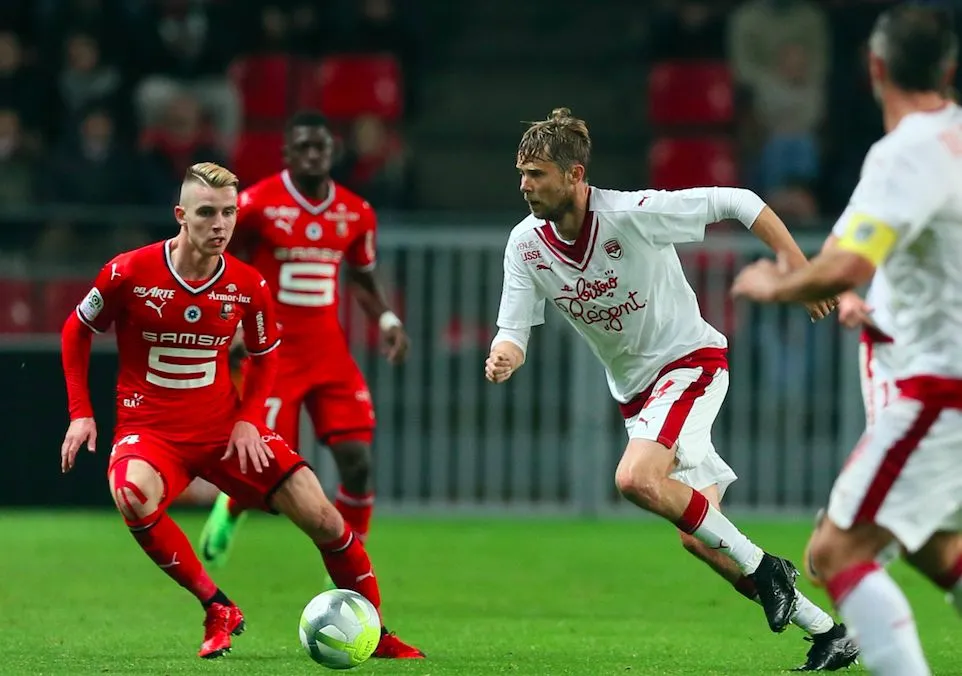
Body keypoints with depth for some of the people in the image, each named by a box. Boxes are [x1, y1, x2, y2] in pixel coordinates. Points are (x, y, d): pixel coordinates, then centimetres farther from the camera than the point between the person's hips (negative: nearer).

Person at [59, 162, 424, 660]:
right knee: (133, 495, -38)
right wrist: (80, 413, -3)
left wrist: (248, 419, -2)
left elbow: (265, 354, 13)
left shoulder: (248, 285, -5)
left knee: (322, 518, -5)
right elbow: (77, 330, 3)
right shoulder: (129, 273, -13)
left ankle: (374, 633, 14)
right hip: (149, 428, -3)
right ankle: (217, 609, -19)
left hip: (224, 428, 3)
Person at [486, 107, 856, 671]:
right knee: (701, 540, 1)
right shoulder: (526, 245, -7)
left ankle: (763, 568, -13)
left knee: (636, 479, -30)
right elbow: (514, 329, -6)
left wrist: (801, 269, -18)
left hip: (690, 360, -7)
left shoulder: (632, 214, -23)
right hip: (635, 389, 7)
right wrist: (503, 356, -31)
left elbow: (738, 203, -16)